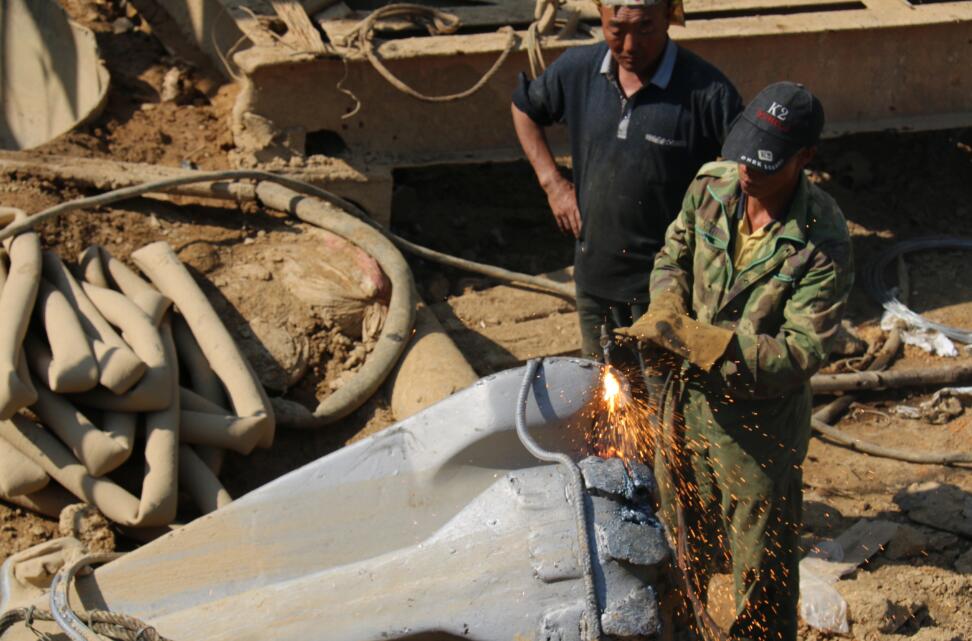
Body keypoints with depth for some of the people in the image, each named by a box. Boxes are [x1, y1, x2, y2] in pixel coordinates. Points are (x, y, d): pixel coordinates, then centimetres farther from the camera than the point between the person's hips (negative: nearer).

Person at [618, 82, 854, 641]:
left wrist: (695, 339, -33)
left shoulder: (823, 242, -25)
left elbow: (802, 352, -27)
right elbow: (674, 257, 8)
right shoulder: (712, 185, -10)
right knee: (681, 541, 28)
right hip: (687, 398, 6)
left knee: (765, 574, 12)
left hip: (759, 427, -6)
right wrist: (664, 316, -13)